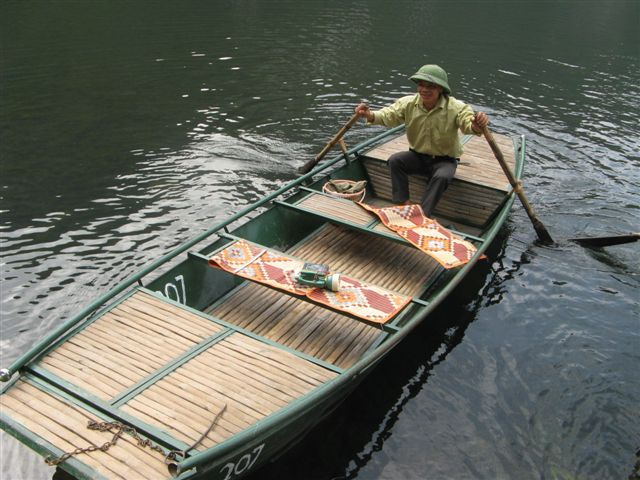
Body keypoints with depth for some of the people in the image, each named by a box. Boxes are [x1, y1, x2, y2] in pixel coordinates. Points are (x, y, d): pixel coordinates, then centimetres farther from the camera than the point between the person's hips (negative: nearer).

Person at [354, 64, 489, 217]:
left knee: (442, 177, -35)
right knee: (394, 160, -23)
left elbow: (468, 123, -34)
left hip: (445, 160, -3)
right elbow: (389, 115, -20)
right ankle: (403, 204, -19)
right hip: (417, 156, 3)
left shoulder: (456, 107, -19)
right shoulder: (408, 103, -10)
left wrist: (476, 127, -61)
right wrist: (370, 115, -43)